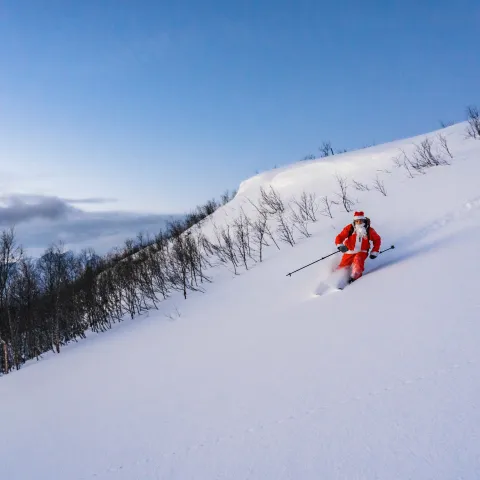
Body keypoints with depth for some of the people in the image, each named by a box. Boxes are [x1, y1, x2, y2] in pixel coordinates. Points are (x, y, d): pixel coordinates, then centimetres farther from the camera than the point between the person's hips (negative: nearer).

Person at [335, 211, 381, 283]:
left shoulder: (369, 230, -6)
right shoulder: (350, 228, -9)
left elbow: (377, 239, 9)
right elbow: (340, 237, -13)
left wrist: (374, 252, 2)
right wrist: (340, 245, -33)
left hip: (362, 252, -1)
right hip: (349, 251, 1)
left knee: (358, 260, -33)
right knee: (343, 267, -2)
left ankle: (355, 277, -32)